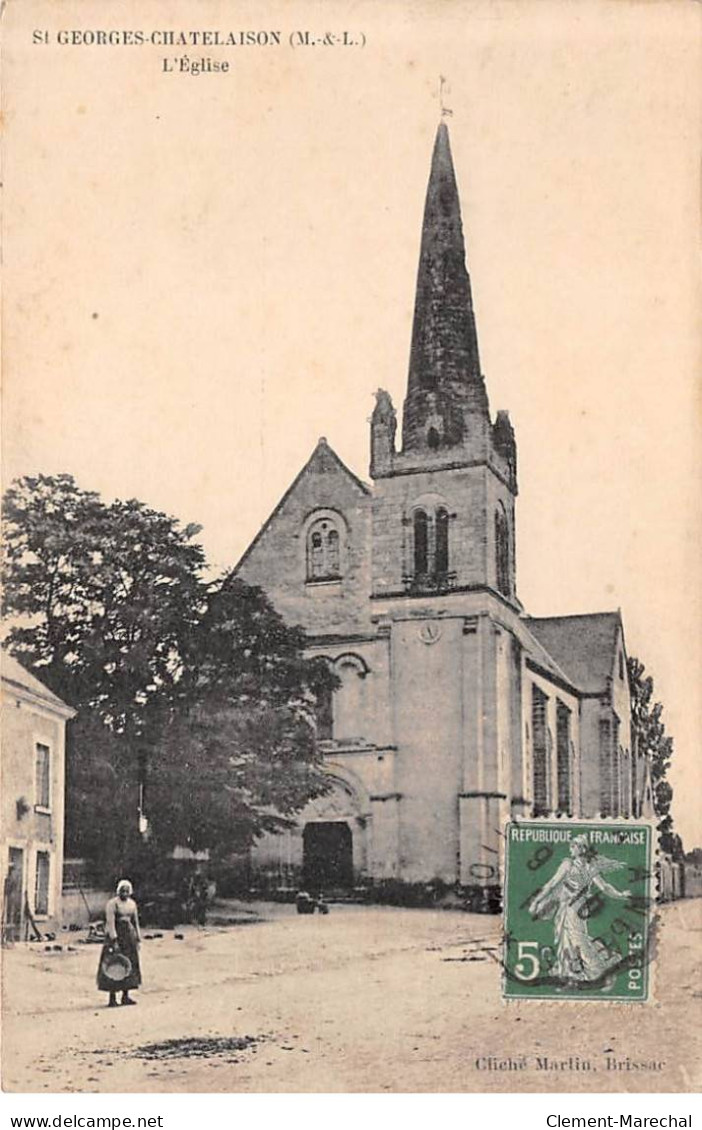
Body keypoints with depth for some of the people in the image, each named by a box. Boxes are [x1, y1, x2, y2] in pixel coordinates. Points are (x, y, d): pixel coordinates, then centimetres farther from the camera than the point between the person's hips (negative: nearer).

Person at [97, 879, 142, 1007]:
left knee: (130, 965, 6)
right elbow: (110, 922, -16)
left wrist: (137, 939, 13)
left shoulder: (132, 904, 12)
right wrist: (114, 940, -21)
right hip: (116, 935, -7)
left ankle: (125, 996, 14)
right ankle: (112, 998, -4)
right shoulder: (112, 904, -9)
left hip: (129, 936, 7)